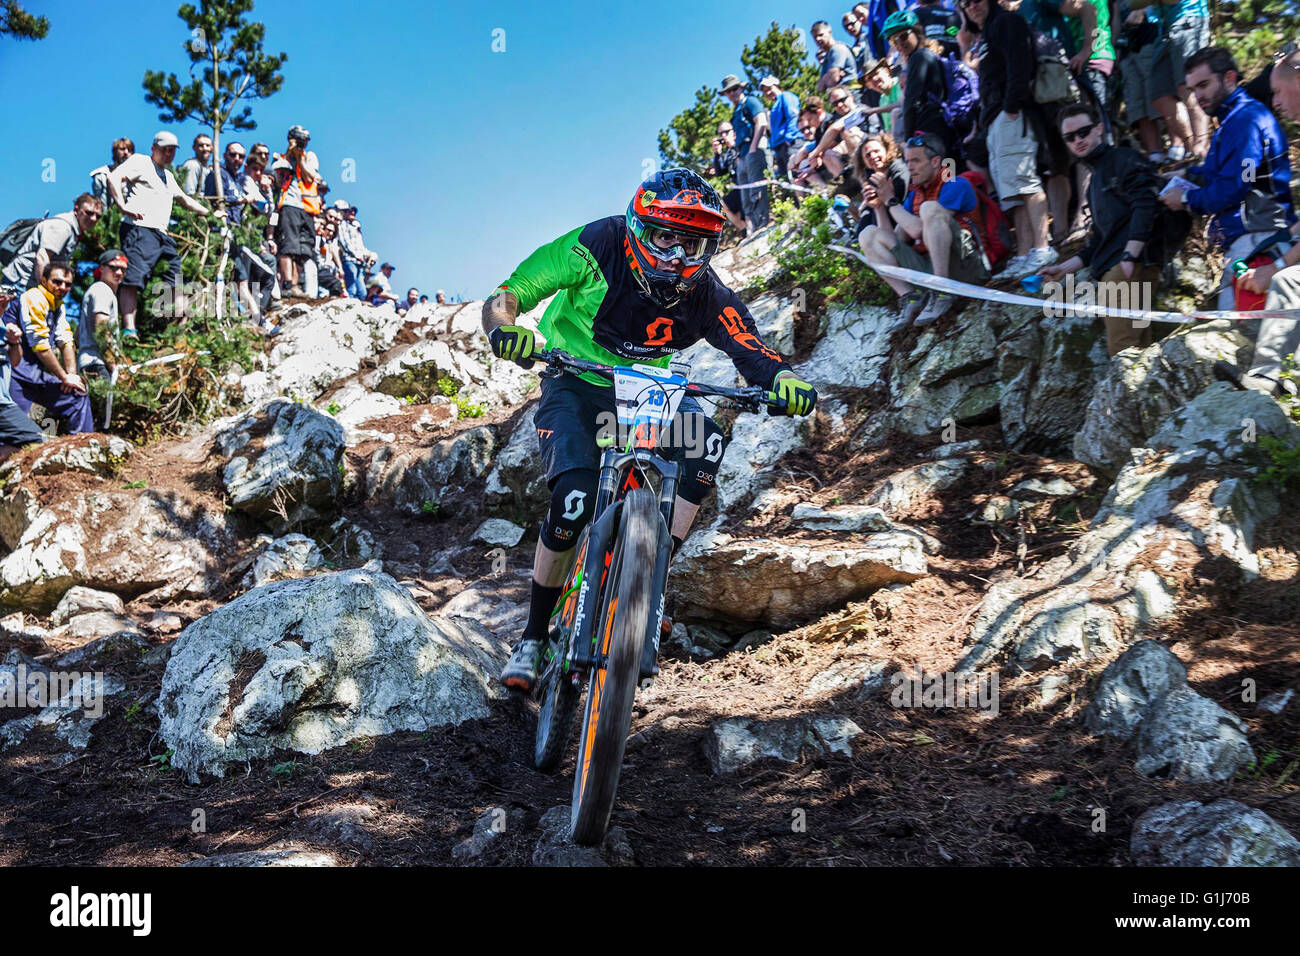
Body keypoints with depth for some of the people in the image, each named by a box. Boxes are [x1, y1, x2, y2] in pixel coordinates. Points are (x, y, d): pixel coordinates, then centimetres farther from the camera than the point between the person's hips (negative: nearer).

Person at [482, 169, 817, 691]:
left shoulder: (705, 296, -15)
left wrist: (783, 379, -42)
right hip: (576, 386, -3)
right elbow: (505, 296, -21)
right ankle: (533, 636, -6)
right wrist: (504, 328, -44)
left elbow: (750, 349, -19)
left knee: (706, 441, -28)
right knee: (574, 499, -26)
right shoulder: (596, 247, -22)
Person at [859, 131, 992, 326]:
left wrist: (891, 200, -6)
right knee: (869, 235, 0)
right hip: (928, 267, 7)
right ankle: (910, 297, -19)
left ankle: (942, 293, -30)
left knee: (930, 208, -27)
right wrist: (879, 206, 2)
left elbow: (918, 230, -16)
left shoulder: (955, 185, -4)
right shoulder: (914, 194, 19)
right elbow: (897, 239, 12)